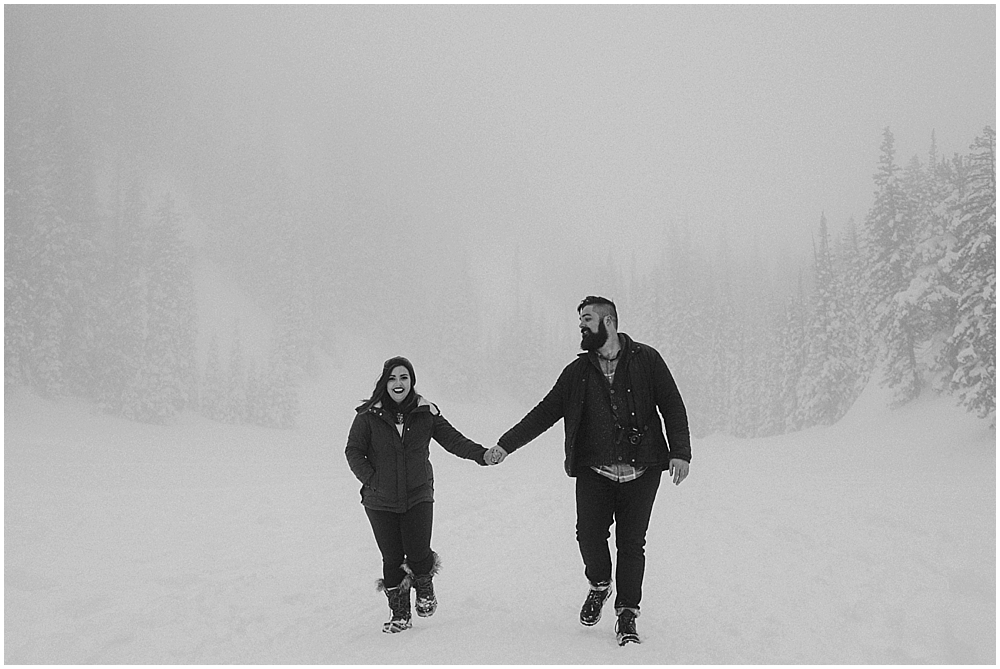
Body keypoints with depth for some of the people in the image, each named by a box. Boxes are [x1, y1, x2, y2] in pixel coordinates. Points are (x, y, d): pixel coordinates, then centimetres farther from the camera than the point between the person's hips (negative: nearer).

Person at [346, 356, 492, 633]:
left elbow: (451, 439, -1)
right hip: (381, 501, 0)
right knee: (392, 558, 3)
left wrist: (480, 454, -15)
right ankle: (400, 614, 23)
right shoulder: (369, 415, -3)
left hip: (418, 497, 0)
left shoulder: (426, 413, 1)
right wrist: (371, 480, -10)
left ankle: (425, 590, 26)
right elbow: (353, 451, 0)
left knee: (418, 555, -8)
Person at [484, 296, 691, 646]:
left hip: (640, 472, -2)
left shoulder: (645, 360, 2)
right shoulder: (577, 371, 9)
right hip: (594, 472, 2)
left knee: (631, 542, -1)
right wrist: (506, 444, 5)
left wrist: (680, 452, -9)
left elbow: (672, 407, 3)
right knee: (589, 533, -11)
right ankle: (599, 585, 20)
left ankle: (627, 615, 15)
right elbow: (544, 413, 11)